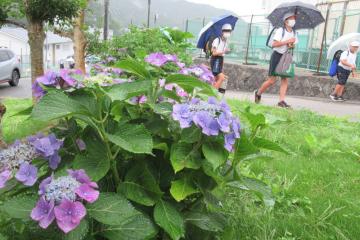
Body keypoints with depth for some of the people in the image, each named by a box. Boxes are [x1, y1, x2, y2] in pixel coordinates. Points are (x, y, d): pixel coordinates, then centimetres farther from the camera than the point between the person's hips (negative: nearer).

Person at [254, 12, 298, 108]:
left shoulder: (294, 33, 11)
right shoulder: (280, 30, -9)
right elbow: (274, 44, -18)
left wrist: (292, 45, -4)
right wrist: (287, 41, -20)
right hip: (277, 55, -6)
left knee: (285, 79, -5)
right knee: (272, 80, -7)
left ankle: (282, 101, -6)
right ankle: (258, 93, 16)